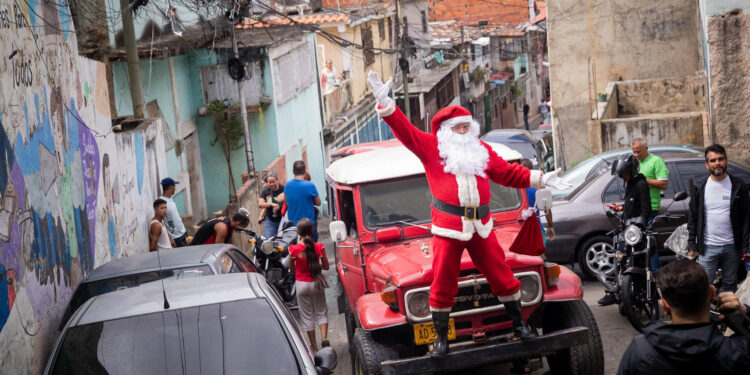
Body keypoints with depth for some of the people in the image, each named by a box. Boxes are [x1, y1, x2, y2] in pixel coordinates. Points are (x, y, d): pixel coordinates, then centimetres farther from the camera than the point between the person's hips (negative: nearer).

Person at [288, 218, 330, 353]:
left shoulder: (293, 249, -14)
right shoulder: (319, 247, -12)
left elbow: (291, 268, -2)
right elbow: (326, 266, -1)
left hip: (302, 284, -1)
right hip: (316, 283, 1)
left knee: (307, 316, 10)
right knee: (321, 312, 16)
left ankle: (314, 347, 12)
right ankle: (324, 338, -7)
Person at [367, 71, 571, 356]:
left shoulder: (482, 150, 15)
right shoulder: (431, 147, 4)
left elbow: (509, 173, 20)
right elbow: (404, 130, -6)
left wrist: (541, 179, 14)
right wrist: (385, 103, -17)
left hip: (481, 226, 3)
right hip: (447, 227, -3)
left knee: (502, 276, 7)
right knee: (442, 284, 1)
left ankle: (519, 324, 24)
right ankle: (441, 338, 13)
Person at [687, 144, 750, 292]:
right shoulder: (699, 187, 2)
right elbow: (692, 217, 7)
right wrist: (691, 243, 2)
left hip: (731, 246, 0)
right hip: (708, 247, 0)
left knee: (730, 285, 12)